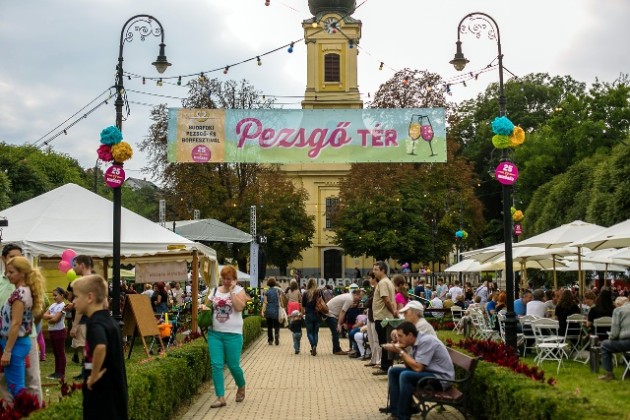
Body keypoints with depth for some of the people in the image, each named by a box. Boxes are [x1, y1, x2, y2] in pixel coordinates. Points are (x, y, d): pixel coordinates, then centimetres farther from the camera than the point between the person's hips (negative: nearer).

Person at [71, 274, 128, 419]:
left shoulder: (95, 323, -18)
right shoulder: (109, 320, 10)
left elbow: (100, 347, -40)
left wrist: (94, 375, -26)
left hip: (102, 392, -9)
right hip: (112, 390, 9)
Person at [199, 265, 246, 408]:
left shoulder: (239, 290, -2)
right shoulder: (215, 291, 9)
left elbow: (239, 307, -19)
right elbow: (209, 307, 21)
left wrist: (231, 290, -15)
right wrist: (204, 307, -2)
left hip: (233, 334, -3)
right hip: (214, 333, 4)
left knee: (233, 365, 2)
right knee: (216, 365, -4)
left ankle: (241, 387, 31)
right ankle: (220, 397, 1)